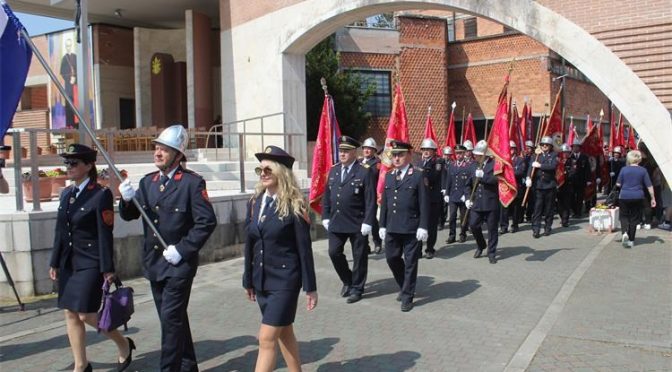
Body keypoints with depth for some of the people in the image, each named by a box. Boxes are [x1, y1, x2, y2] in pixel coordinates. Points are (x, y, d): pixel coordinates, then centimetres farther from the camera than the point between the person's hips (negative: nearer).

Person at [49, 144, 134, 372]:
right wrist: (54, 262, 13)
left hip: (90, 263, -7)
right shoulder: (66, 193, 9)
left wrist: (108, 268, -14)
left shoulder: (101, 194, -12)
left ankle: (124, 344, 18)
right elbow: (60, 231, 13)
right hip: (68, 263, 7)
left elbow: (105, 234, -13)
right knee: (71, 314, 10)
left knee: (86, 314, -5)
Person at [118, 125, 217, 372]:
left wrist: (182, 250, -19)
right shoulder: (148, 181, 8)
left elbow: (207, 221, -16)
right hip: (154, 262, 7)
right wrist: (127, 199, -14)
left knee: (171, 317, -6)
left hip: (179, 264, -7)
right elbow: (128, 215, 8)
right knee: (174, 318, 17)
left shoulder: (192, 182, -12)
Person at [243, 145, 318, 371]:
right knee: (283, 332, 19)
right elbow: (250, 244, 9)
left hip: (285, 280, -6)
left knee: (267, 338, -6)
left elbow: (304, 248, -11)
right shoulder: (254, 202, 4)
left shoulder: (294, 205, -13)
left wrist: (310, 287, -9)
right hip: (262, 279, 6)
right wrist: (248, 279, 13)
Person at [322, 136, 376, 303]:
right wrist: (325, 217, 7)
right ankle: (347, 281, 29)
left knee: (359, 257, 6)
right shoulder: (333, 170, 9)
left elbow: (371, 200, -12)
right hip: (336, 222, 5)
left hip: (357, 224, -5)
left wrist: (368, 222, -16)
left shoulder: (365, 171, -9)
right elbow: (327, 195, 13)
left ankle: (356, 288, 22)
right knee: (334, 252, 6)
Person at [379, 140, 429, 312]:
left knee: (410, 263, 4)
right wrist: (382, 225, 10)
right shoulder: (388, 176, 11)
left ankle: (407, 297, 15)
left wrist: (423, 227, -13)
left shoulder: (418, 175, -6)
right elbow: (384, 202, 13)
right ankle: (404, 287, 34)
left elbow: (424, 204, -9)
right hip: (392, 227, 5)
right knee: (391, 258, 11)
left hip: (411, 228, -5)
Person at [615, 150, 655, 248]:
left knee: (624, 216, 13)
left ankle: (625, 232, -13)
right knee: (634, 218, 10)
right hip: (638, 197, 1)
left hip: (624, 196, -1)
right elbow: (649, 186, -1)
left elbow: (618, 184, -1)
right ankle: (631, 240, 12)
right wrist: (652, 198, 5)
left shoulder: (624, 169, -4)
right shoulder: (643, 170, -2)